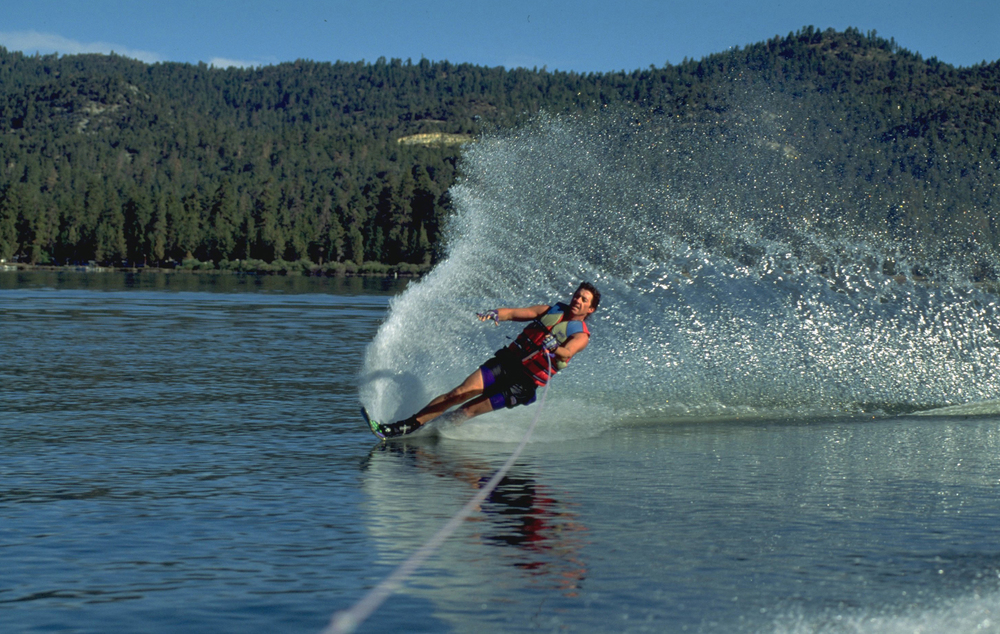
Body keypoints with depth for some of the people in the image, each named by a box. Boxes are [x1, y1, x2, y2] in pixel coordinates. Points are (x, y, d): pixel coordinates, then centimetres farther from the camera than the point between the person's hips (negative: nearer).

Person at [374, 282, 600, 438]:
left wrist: (554, 347, -47)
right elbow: (515, 313, 2)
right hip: (506, 362, 3)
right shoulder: (552, 310, 11)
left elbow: (567, 352, -24)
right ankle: (407, 425, -10)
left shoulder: (581, 335, -3)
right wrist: (495, 314, -19)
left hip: (523, 384, -3)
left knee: (469, 410, -11)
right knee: (458, 394, -11)